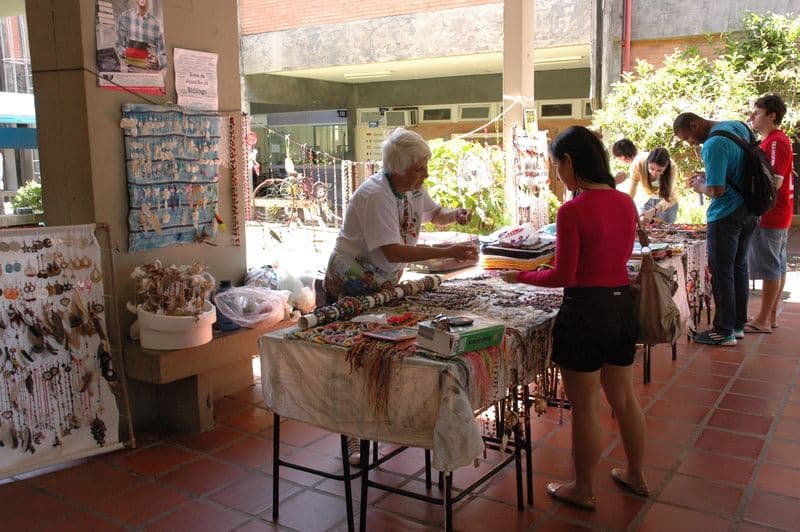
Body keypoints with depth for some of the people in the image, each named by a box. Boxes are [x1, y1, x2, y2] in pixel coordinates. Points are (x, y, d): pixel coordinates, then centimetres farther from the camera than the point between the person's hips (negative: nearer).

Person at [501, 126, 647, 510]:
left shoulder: (573, 211, -19)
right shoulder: (626, 203, 3)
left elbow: (563, 277, -15)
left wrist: (520, 276, 1)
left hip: (586, 311, -7)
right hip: (622, 305, 8)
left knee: (584, 409, 8)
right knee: (624, 399, 23)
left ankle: (584, 490, 25)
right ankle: (636, 476, 39)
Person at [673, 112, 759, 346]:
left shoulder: (713, 145, -22)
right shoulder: (739, 126, 6)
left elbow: (717, 190, -25)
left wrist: (700, 186, -5)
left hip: (726, 216, -9)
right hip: (749, 212, 9)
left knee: (721, 272, 1)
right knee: (739, 267, 17)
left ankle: (724, 331, 9)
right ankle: (738, 324, 26)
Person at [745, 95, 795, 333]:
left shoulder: (775, 142, -17)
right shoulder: (776, 140, 16)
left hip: (770, 216, -10)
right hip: (779, 215, 10)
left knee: (769, 268, -5)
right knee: (778, 267, 12)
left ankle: (763, 321, 0)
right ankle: (771, 316, 20)